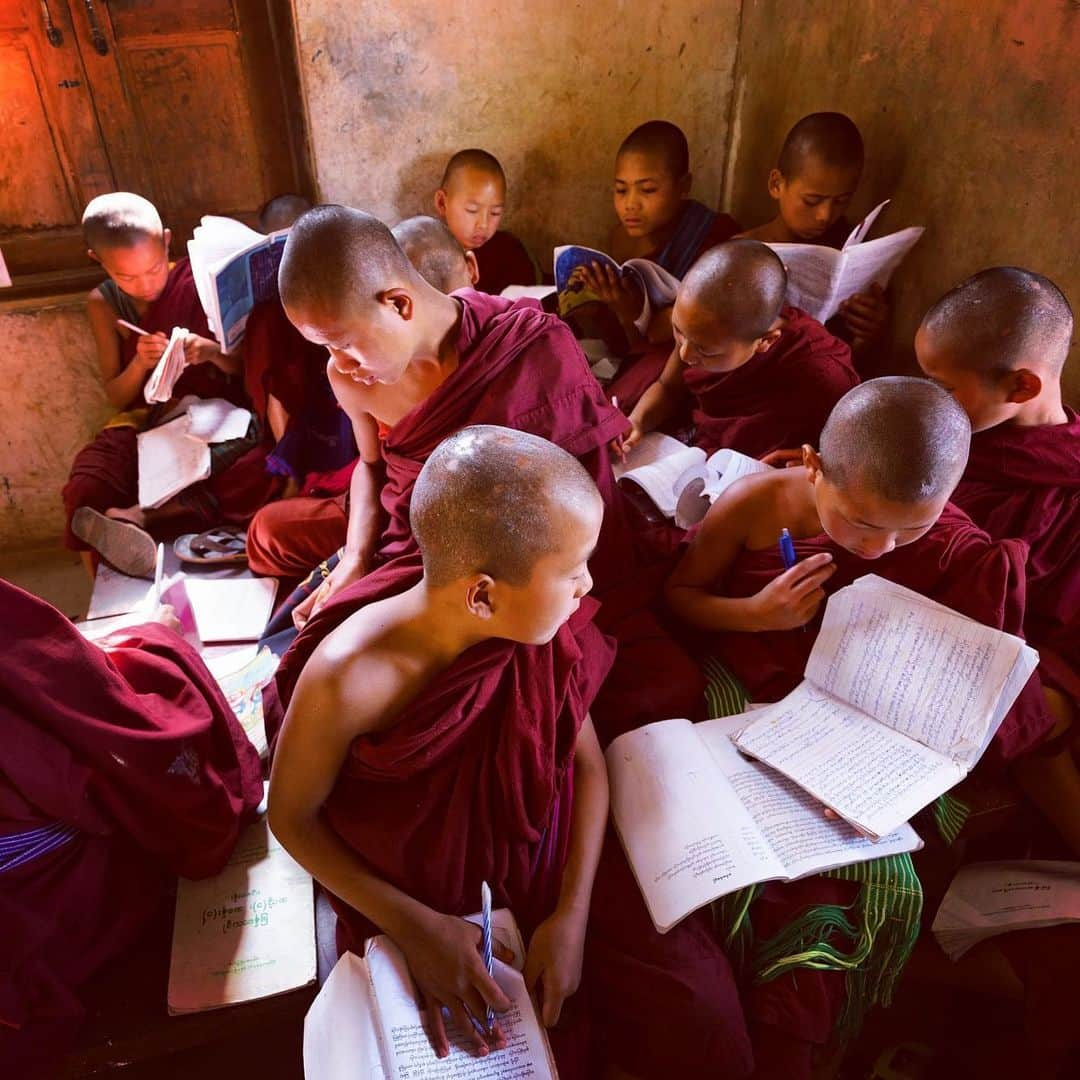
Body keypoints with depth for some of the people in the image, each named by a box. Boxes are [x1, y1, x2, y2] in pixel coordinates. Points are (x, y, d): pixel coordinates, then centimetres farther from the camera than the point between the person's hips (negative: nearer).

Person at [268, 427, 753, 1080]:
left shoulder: (540, 630, -17)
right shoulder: (348, 680, -29)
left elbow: (586, 761, -4)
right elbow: (292, 816, -12)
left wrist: (573, 912, -12)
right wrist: (412, 926, -17)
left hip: (556, 862, 3)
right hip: (425, 909, -2)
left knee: (705, 1024, -6)